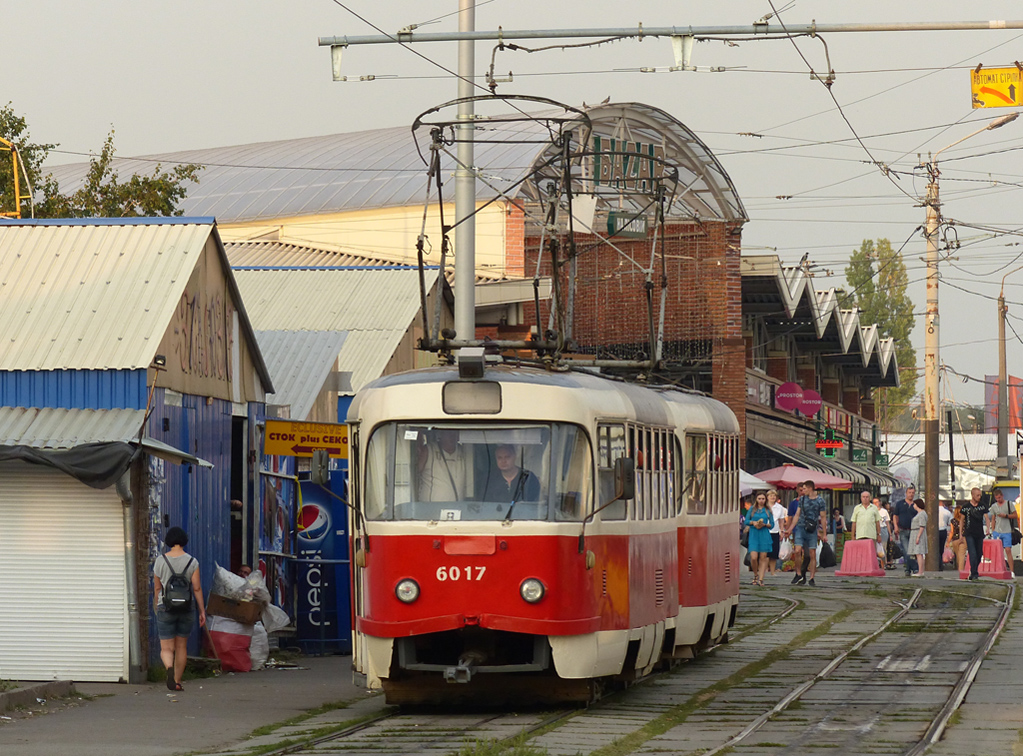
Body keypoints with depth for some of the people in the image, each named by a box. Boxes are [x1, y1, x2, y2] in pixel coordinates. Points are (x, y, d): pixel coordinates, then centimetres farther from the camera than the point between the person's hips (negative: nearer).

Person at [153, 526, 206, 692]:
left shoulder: (161, 560, -4)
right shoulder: (192, 561, -4)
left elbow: (157, 588, 4)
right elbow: (197, 588, -6)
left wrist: (157, 608, 18)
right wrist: (202, 611, 0)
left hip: (166, 608, -1)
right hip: (187, 609, 1)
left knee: (166, 648, -1)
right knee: (181, 646, 16)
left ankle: (169, 668, -32)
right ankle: (177, 681, 20)